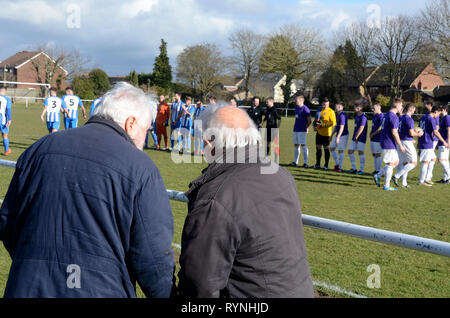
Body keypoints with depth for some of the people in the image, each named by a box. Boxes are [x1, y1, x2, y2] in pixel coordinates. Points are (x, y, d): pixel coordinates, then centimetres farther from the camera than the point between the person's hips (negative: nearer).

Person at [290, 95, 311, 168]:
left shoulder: (305, 109, -11)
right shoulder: (296, 108, 14)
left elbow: (309, 121, -11)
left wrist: (306, 128, -4)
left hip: (302, 130, -8)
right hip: (296, 130, 8)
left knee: (303, 145, -7)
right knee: (296, 145, 10)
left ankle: (305, 162, -2)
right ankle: (295, 162, 17)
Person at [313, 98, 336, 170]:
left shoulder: (330, 112, -9)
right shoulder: (320, 110, 13)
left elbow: (333, 123, -15)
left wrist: (323, 125, -20)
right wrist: (316, 124, 8)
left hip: (326, 133, -7)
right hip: (319, 132, 7)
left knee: (326, 148, 0)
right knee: (318, 148, 10)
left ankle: (326, 165, 7)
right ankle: (317, 164, 20)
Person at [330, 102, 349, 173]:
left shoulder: (342, 115, -19)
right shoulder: (338, 115, 12)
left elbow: (342, 127, -23)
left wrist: (338, 137, -25)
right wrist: (332, 135, 21)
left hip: (343, 135, -10)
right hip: (338, 135, 10)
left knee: (341, 151, -3)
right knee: (332, 148, 11)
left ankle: (340, 168, 4)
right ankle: (337, 163, 19)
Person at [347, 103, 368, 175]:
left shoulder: (363, 117, -14)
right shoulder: (356, 116, 14)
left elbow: (361, 128, -20)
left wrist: (356, 137, -17)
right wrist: (354, 137, 16)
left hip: (361, 138, -9)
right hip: (355, 138, 9)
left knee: (361, 153, -3)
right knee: (350, 151, 7)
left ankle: (361, 170, 5)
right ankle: (354, 168, 16)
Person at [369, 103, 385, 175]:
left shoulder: (381, 116, -15)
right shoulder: (375, 115, 13)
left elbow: (380, 129, -20)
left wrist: (373, 134, -11)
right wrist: (371, 133, 7)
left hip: (378, 139, -9)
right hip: (373, 139, 9)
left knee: (378, 155, -3)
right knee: (374, 154, 13)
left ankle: (378, 171, 4)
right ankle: (376, 169, 22)